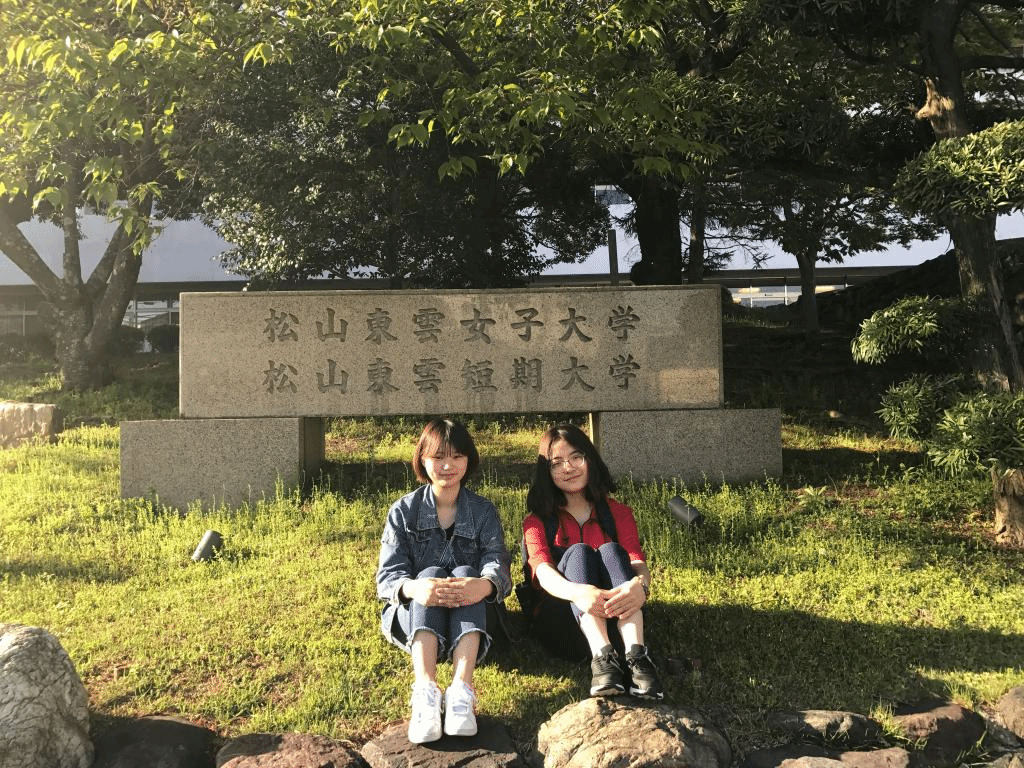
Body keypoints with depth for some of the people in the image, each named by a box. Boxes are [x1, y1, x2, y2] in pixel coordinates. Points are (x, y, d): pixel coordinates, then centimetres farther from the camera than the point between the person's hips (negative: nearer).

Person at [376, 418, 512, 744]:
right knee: (431, 573, -30)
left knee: (466, 572, -30)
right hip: (413, 615, 0)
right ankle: (425, 691, -50)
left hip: (468, 615, 0)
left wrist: (485, 584, -40)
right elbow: (388, 575, -9)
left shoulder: (483, 511, 5)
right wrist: (415, 588, -36)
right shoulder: (403, 511, 3)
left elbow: (497, 564, -12)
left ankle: (461, 690, -49)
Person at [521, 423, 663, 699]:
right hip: (559, 623, -1)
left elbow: (638, 562, -4)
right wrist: (577, 592, -37)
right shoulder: (537, 521, 11)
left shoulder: (618, 513, 16)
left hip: (615, 619, 1)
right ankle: (602, 657, -47)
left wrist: (640, 584, -33)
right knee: (578, 553, -25)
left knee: (611, 551, -23)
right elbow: (543, 572, -11)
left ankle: (635, 655, -44)